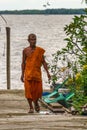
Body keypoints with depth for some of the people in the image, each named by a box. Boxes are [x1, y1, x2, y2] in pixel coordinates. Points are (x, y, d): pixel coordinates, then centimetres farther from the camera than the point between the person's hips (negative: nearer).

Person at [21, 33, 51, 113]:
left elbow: (43, 62, 7)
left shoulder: (40, 50, 4)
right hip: (28, 73, -1)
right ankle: (31, 107, 3)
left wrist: (47, 72, 1)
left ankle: (36, 102, 28)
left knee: (38, 90, -1)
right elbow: (23, 62, 8)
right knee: (29, 90, -6)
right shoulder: (25, 50, 3)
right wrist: (22, 74, 4)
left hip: (37, 72, 1)